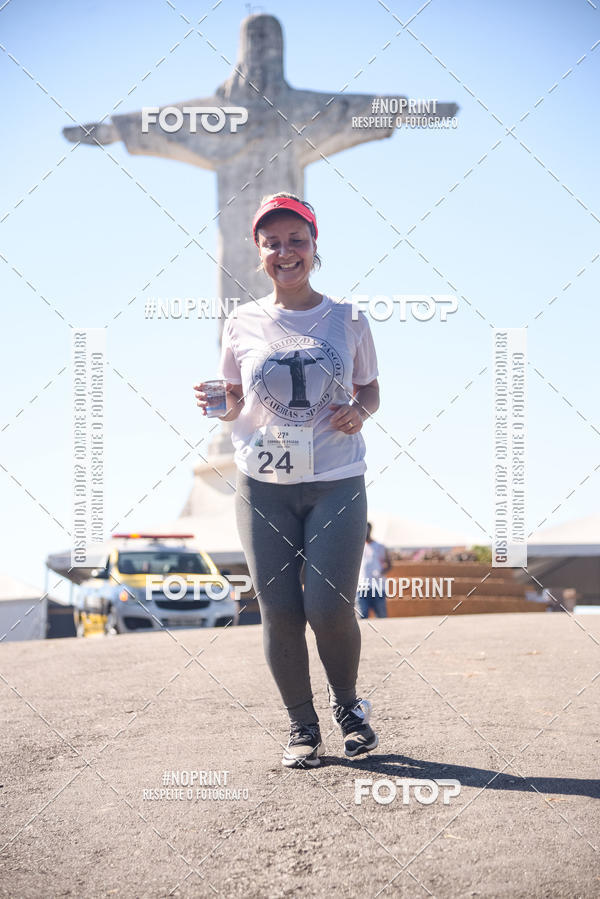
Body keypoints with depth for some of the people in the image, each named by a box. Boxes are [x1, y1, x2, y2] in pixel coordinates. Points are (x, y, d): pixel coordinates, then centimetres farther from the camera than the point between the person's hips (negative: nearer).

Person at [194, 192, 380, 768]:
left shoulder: (348, 321, 5)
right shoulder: (243, 325, 6)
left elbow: (370, 390, 15)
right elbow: (235, 404, 14)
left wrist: (359, 410, -7)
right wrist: (215, 404, -9)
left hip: (337, 484, -1)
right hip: (263, 487, 1)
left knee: (329, 606, -9)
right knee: (279, 611, 0)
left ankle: (347, 702, 20)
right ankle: (301, 725, 18)